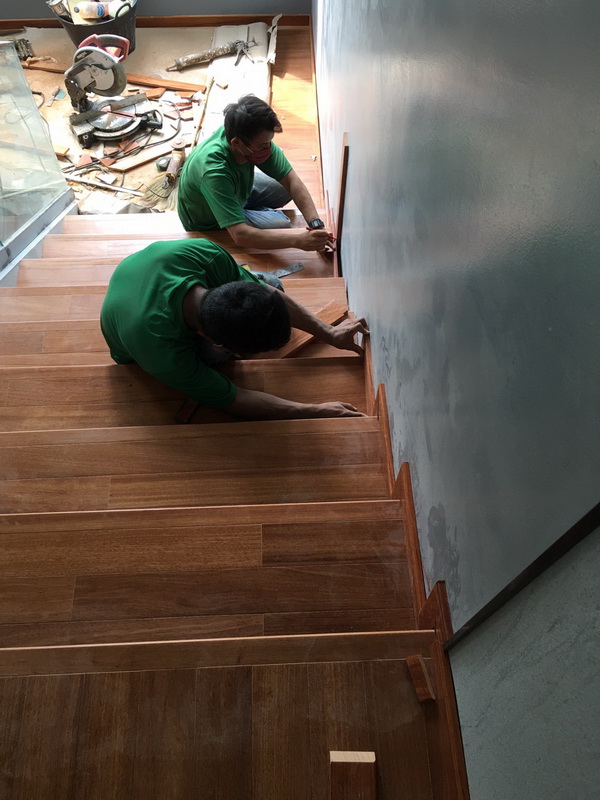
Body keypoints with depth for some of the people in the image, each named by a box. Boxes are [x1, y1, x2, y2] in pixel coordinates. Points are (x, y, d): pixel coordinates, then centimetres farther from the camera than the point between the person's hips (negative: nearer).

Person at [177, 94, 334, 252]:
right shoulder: (213, 170, -42)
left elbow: (291, 180, -20)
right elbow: (241, 235, -47)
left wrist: (316, 224, -33)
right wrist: (298, 240, -51)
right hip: (209, 225, -6)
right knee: (281, 224, -19)